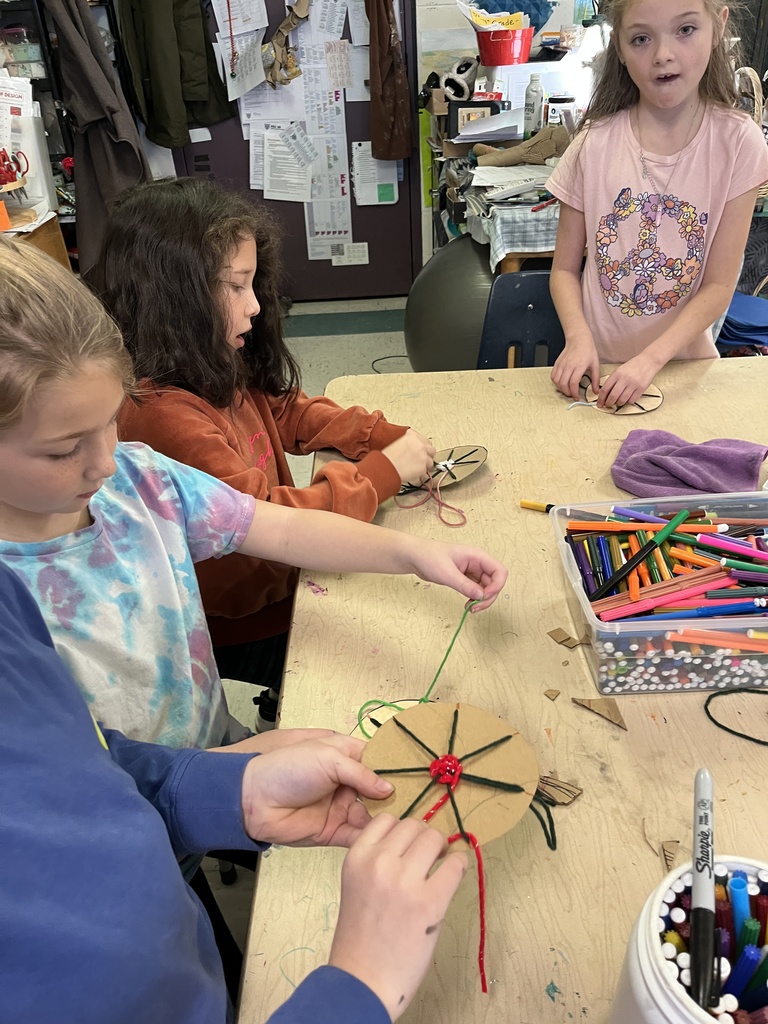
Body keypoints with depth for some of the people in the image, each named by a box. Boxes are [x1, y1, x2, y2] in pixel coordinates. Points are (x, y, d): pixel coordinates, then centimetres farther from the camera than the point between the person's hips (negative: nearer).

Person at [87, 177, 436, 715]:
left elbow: (290, 413, 10)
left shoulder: (221, 372, -3)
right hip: (243, 629, -7)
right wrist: (383, 471, -23)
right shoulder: (163, 412, -31)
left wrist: (384, 435, -6)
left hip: (278, 577, 7)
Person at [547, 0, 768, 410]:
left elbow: (718, 286, -7)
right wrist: (579, 337, -18)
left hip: (682, 363, 0)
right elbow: (565, 268, 0)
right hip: (598, 364, 0)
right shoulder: (594, 143, -4)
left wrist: (650, 359, -20)